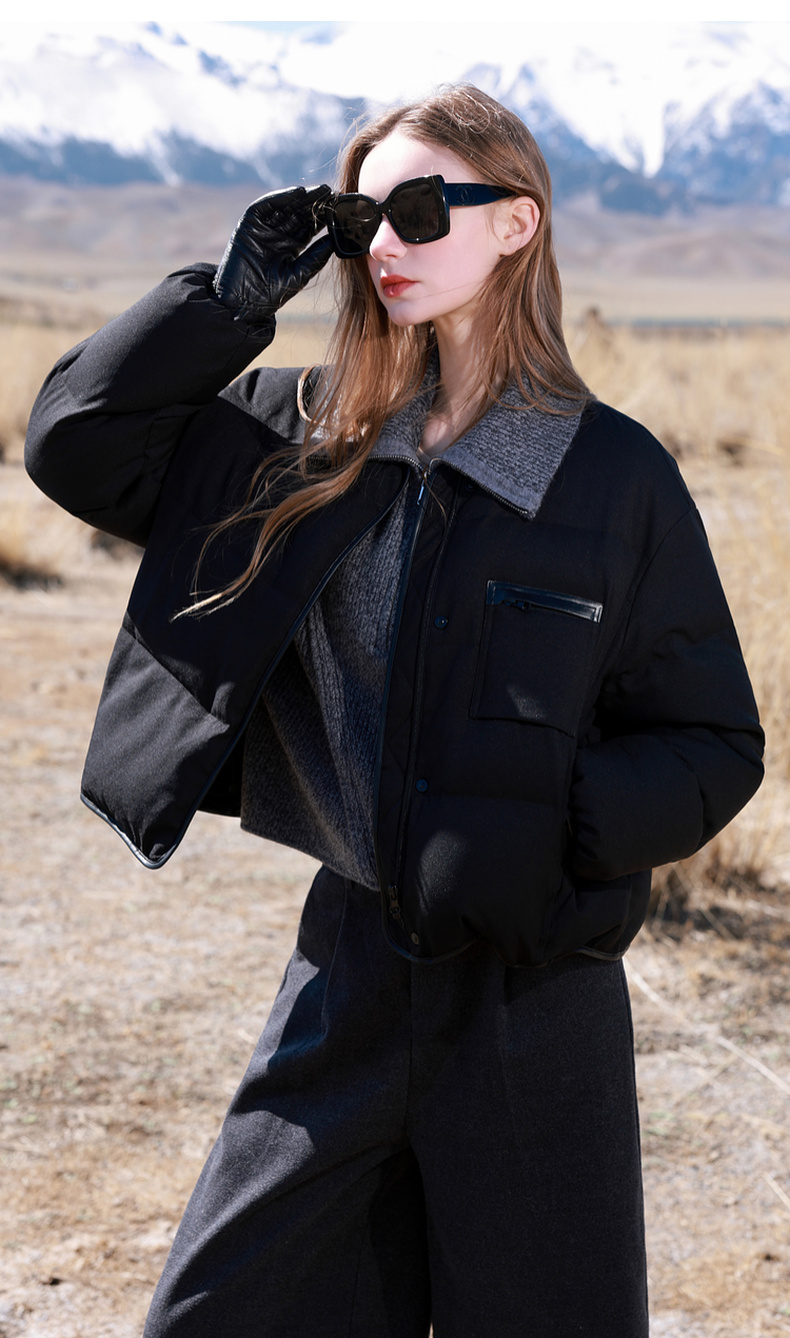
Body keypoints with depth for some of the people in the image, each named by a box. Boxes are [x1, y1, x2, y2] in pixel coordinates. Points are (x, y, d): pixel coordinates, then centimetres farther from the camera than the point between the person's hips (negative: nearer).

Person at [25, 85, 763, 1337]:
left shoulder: (617, 477, -7)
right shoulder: (313, 438, 3)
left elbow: (717, 746, -3)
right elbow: (76, 443, 7)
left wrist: (554, 822, -21)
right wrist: (230, 298, -2)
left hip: (534, 988, -3)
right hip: (351, 967, 3)